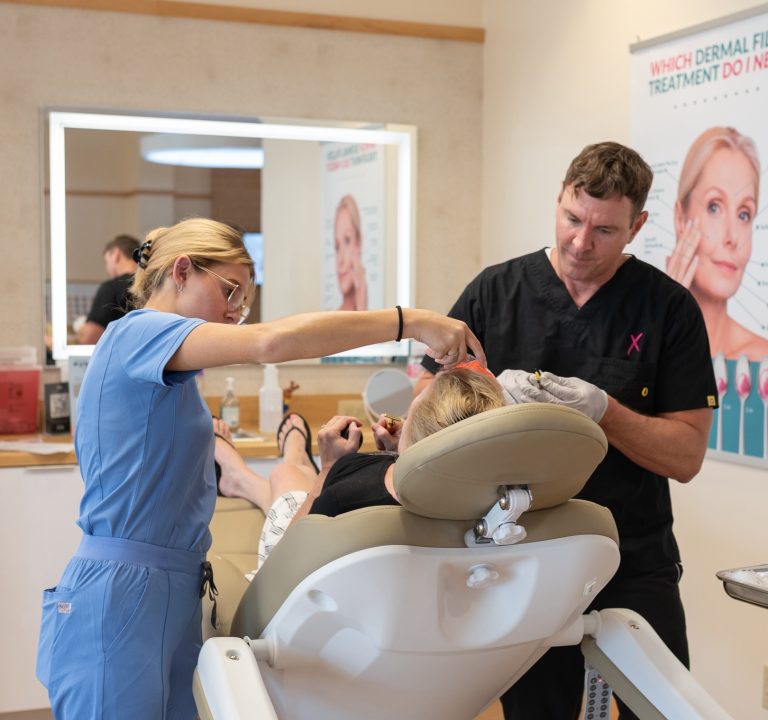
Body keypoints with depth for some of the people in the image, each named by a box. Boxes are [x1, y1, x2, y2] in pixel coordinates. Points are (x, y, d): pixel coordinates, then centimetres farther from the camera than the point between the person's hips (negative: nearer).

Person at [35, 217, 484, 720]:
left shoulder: (166, 374, 18)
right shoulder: (137, 333, -10)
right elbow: (272, 341, -28)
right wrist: (411, 321, -25)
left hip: (174, 599, 9)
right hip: (118, 598, -9)